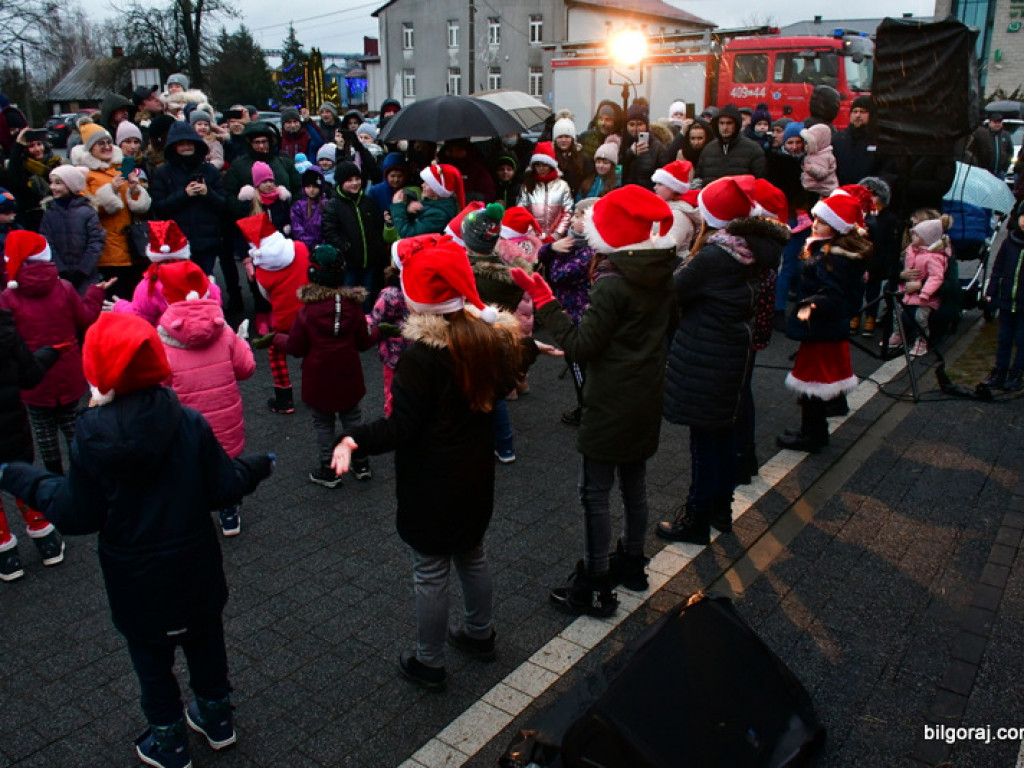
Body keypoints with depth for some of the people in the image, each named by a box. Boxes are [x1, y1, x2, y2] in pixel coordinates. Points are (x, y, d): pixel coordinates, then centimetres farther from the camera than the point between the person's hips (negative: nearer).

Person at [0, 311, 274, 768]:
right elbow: (224, 490, -11)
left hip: (135, 578, -2)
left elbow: (77, 516, -13)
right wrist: (258, 466, 9)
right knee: (205, 642, 23)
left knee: (152, 658, 19)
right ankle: (217, 720, 43)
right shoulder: (189, 423, -16)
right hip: (195, 568, 2)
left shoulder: (92, 433, -21)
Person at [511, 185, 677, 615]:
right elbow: (668, 325, 17)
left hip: (611, 404, -9)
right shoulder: (663, 274, 2)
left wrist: (542, 299, -19)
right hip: (648, 398, 9)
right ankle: (632, 563, 38)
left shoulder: (612, 284, -22)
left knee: (595, 492, 2)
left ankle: (596, 587, 11)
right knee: (634, 482, 21)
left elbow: (581, 346, -22)